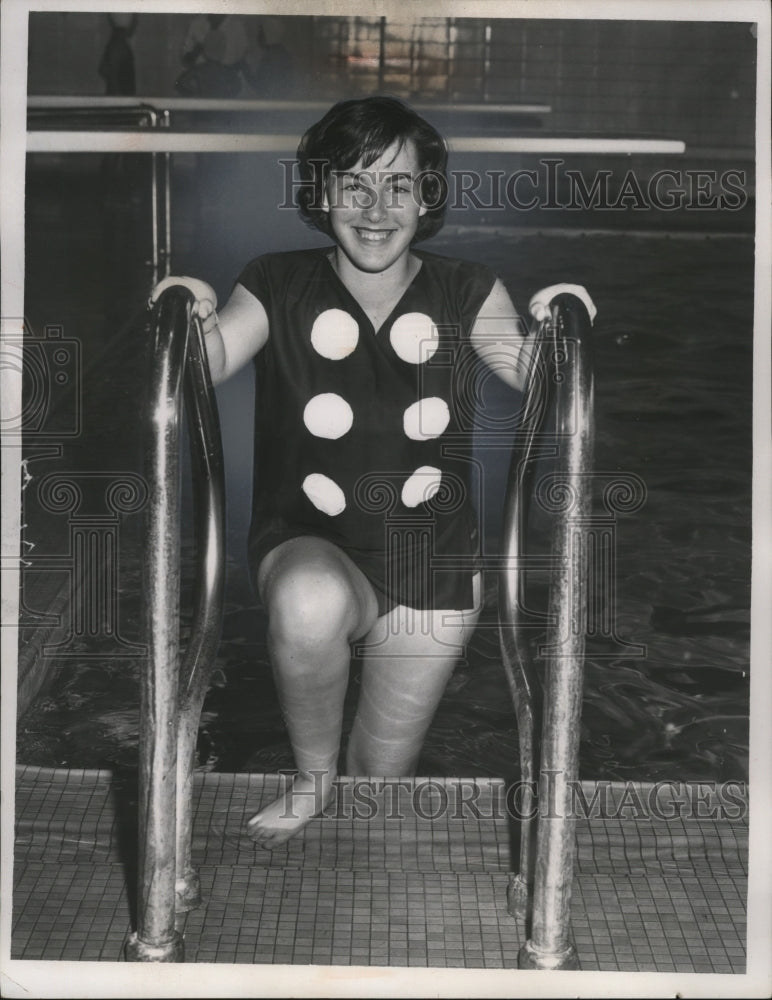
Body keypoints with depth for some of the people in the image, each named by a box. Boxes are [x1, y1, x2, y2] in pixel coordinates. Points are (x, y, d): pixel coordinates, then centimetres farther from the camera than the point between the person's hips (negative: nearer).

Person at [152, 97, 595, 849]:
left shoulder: (464, 294, -3)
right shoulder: (280, 287, -6)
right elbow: (207, 366, -20)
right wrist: (197, 321, -40)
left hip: (432, 562, 2)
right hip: (309, 547, -2)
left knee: (385, 770, 11)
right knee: (310, 600, -39)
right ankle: (312, 777, -9)